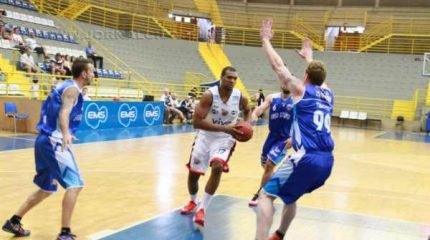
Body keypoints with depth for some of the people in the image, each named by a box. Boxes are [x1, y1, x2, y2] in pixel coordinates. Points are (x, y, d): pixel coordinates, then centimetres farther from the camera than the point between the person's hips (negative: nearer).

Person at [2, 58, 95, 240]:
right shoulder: (72, 88, -9)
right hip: (53, 142, -10)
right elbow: (64, 111, -28)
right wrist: (66, 134, -47)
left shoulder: (66, 86, 18)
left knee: (46, 189, 20)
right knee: (75, 185, -12)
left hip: (46, 141, 10)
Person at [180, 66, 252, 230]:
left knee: (217, 166, -27)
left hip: (225, 140, 0)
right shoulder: (209, 95, -21)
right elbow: (197, 122, -27)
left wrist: (247, 125, -9)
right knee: (193, 172, 8)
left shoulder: (240, 97, -12)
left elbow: (247, 111, 13)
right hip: (205, 137, 0)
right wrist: (223, 128, -34)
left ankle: (202, 209, -16)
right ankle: (193, 202, 41)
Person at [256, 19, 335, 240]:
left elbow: (278, 66, 7)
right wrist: (309, 56, 56)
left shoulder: (301, 90, 2)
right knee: (290, 196, 28)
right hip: (326, 160, 7)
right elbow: (317, 73, 41)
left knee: (267, 195, -2)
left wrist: (265, 39, 18)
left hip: (307, 158, -7)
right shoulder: (328, 94, 19)